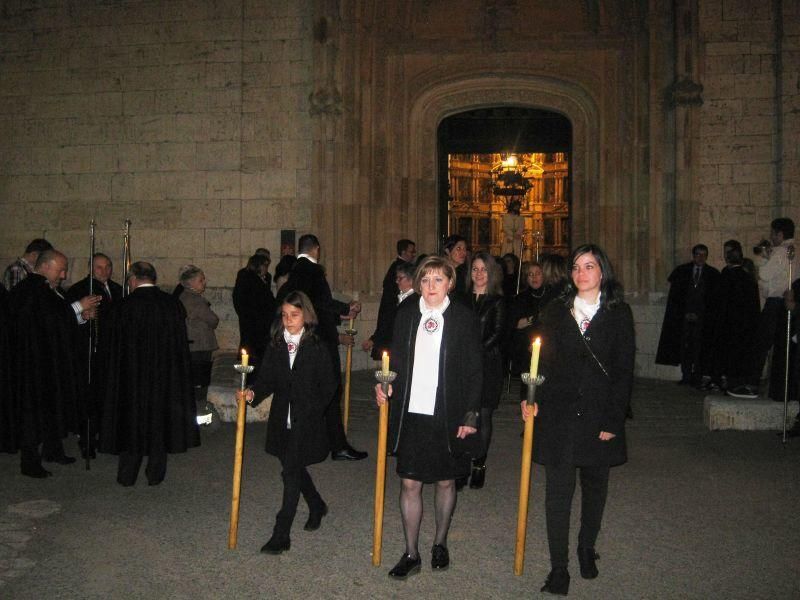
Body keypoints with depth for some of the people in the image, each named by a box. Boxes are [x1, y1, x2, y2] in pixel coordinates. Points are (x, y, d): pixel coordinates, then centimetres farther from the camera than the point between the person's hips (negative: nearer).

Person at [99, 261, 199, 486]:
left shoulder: (123, 307, -12)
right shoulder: (173, 304, -5)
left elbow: (108, 345, -4)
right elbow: (181, 343, 2)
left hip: (131, 374, -2)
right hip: (166, 375, 2)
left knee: (131, 421, 11)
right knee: (160, 421, 12)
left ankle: (127, 475, 16)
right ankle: (155, 473, 17)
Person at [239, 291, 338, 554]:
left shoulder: (317, 348, -7)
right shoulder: (275, 346, 5)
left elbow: (328, 385, -3)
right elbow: (267, 379, 2)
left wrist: (312, 410, -7)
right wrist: (253, 393, -17)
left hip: (307, 422, -5)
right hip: (282, 421, 5)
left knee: (291, 472, -6)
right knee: (296, 469, 19)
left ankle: (281, 535, 2)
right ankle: (317, 506, 45)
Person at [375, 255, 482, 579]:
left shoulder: (464, 317, -4)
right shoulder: (406, 313, 4)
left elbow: (474, 370, -3)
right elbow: (396, 357, 12)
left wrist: (470, 415, -7)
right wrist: (385, 384, -7)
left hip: (448, 417, -2)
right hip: (410, 413, 2)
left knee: (445, 482, 14)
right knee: (409, 483, 5)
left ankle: (440, 543, 36)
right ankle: (411, 554, 20)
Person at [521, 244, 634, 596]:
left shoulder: (618, 313, -1)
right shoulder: (556, 311, 5)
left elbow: (623, 370, -4)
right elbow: (544, 359, 6)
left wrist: (613, 420, -9)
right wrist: (532, 397, -8)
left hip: (599, 415, 0)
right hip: (558, 412, 1)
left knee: (594, 486, 16)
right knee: (558, 490, 1)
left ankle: (587, 549, 38)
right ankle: (559, 567, 11)